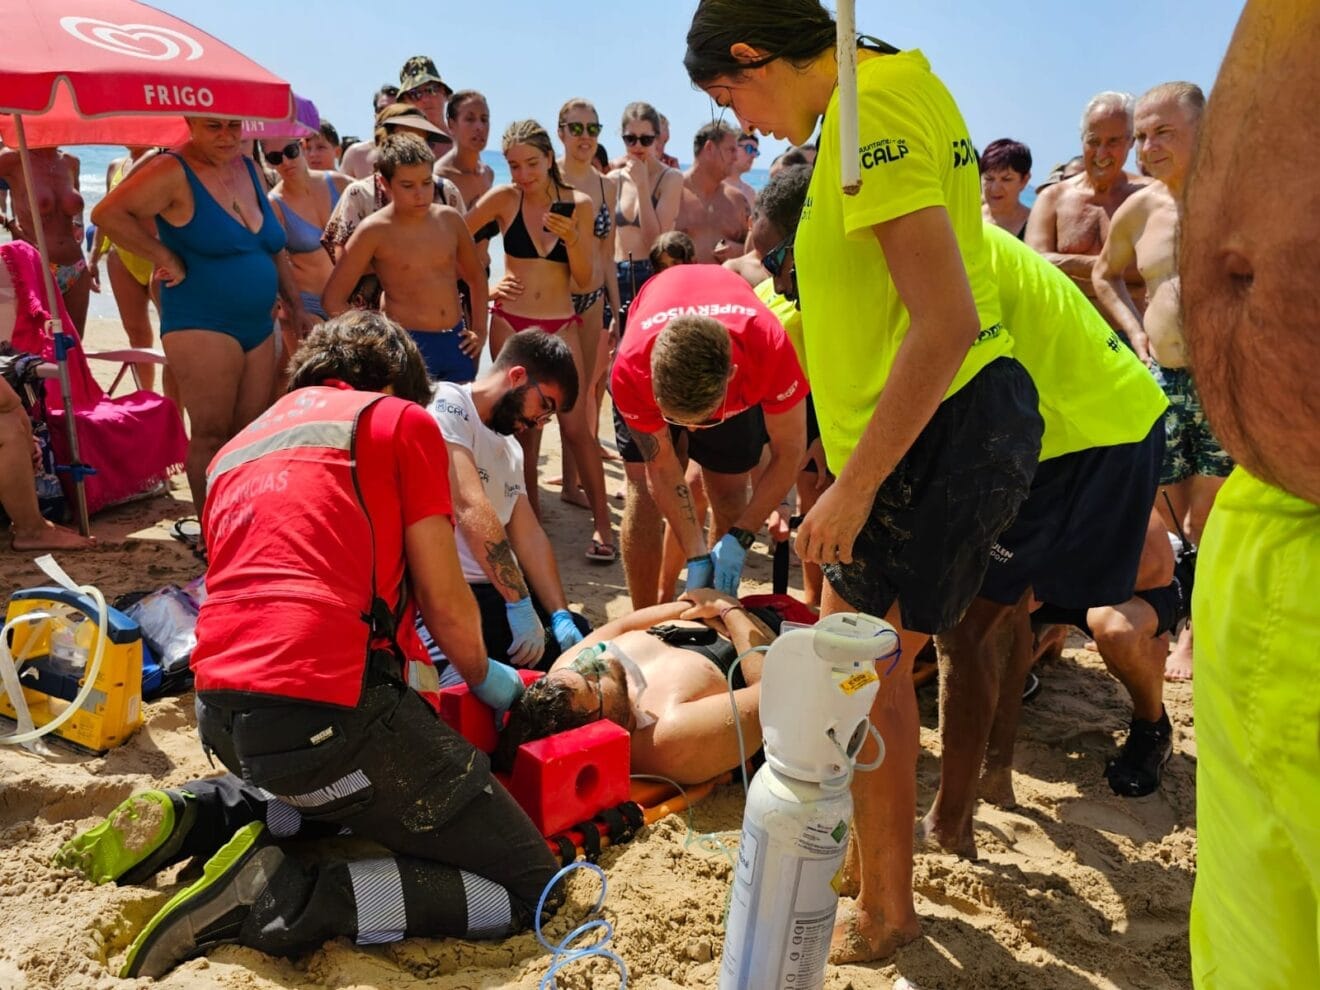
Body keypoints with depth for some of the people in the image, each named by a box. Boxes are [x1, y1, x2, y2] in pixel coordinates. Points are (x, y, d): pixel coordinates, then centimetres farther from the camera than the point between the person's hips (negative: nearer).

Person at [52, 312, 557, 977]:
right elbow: (445, 603, 2)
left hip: (222, 712, 8)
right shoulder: (400, 418, 7)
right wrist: (484, 679, 24)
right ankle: (279, 897, -11)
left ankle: (192, 818, 15)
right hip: (328, 706, -8)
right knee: (528, 886, 2)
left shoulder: (235, 451, 26)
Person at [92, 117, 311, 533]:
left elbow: (275, 249, 20)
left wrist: (295, 307, 17)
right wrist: (166, 257, -16)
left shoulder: (248, 168, 13)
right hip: (201, 328, -7)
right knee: (212, 436, -6)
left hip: (258, 327, 7)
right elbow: (107, 214, -17)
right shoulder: (174, 173, -9)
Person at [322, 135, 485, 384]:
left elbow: (476, 275, 21)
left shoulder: (449, 219, 5)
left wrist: (480, 330, 12)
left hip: (457, 343, 5)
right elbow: (333, 299, -6)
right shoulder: (375, 230, -8)